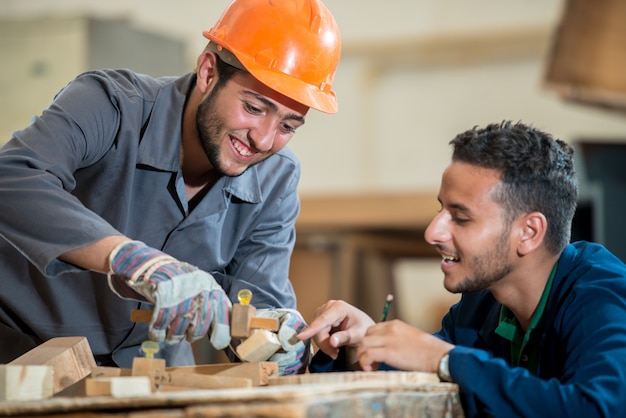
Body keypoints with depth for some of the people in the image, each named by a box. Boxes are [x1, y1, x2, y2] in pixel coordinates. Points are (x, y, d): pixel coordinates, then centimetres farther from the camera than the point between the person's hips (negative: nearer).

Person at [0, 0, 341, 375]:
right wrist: (131, 258, -53)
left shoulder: (276, 182, -8)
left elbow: (261, 299, -9)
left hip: (148, 357, 4)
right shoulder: (113, 107, -24)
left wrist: (278, 338, -33)